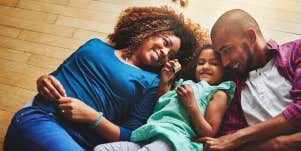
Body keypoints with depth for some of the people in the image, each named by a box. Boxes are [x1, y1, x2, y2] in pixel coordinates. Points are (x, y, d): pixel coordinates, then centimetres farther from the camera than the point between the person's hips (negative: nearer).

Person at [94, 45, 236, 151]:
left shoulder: (218, 93, 12)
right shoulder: (184, 84, 30)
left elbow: (209, 134, 1)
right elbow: (158, 108, 27)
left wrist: (192, 105, -8)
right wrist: (164, 82, 19)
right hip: (147, 138, 7)